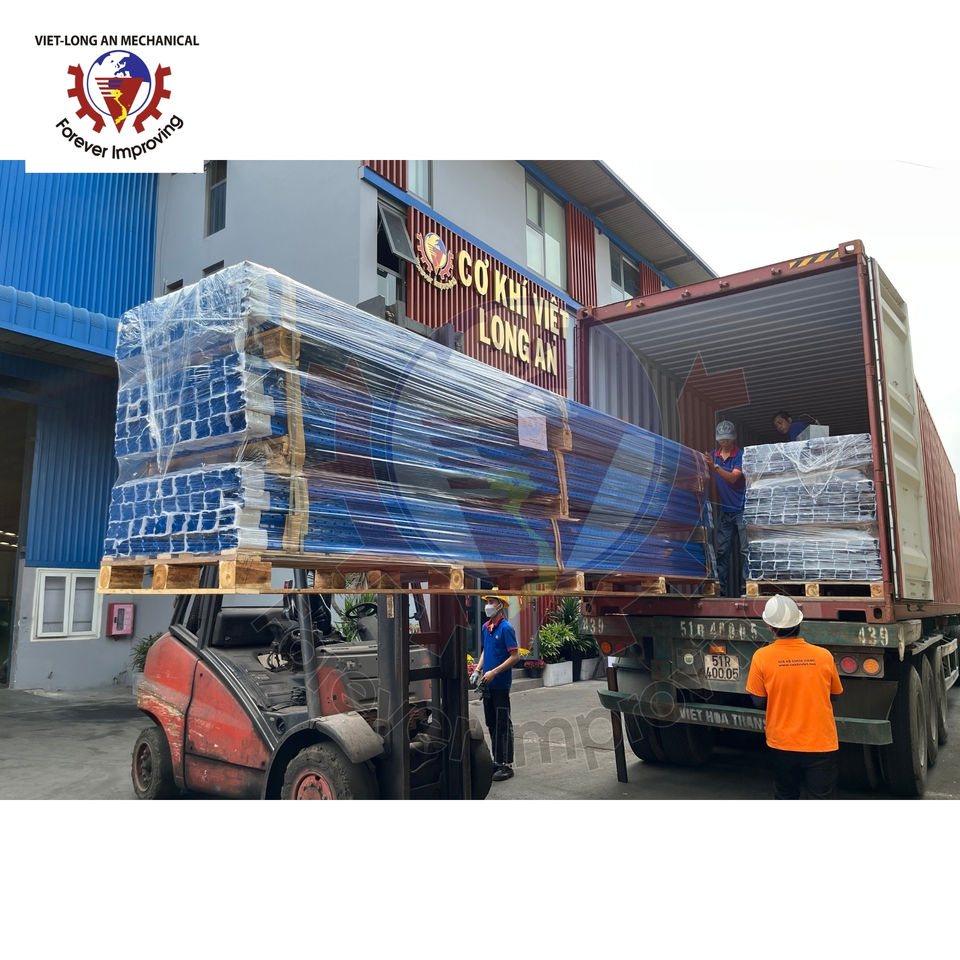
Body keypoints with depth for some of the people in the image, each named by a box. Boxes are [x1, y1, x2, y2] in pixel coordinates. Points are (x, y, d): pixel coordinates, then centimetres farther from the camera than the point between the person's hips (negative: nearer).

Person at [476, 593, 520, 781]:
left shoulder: (505, 628, -14)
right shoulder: (485, 627, 9)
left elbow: (515, 657, -17)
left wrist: (493, 672, -20)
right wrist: (478, 669, 7)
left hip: (501, 684, -8)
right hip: (487, 684, 8)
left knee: (503, 725, 0)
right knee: (491, 724, 14)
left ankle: (507, 765, 8)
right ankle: (497, 760, 25)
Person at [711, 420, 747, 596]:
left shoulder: (741, 455, -7)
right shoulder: (713, 455, 9)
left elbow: (733, 477, -20)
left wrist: (716, 467, -30)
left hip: (741, 510, -5)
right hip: (723, 510, 5)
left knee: (745, 550, -2)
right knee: (722, 550, 5)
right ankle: (721, 587, 9)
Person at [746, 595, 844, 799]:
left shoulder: (761, 657, -13)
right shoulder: (824, 656, -10)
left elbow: (759, 702, -5)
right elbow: (834, 696, 5)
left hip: (782, 743, 0)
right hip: (821, 743, 0)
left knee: (786, 796, 19)